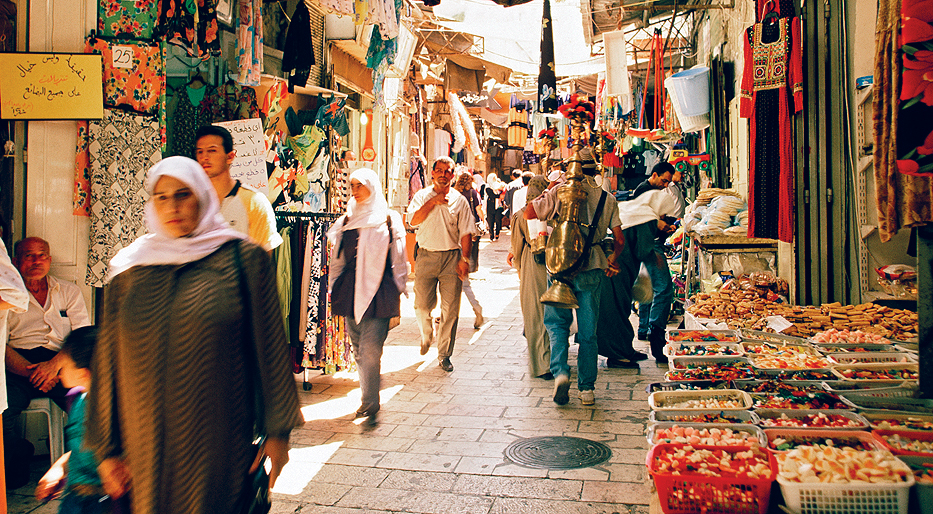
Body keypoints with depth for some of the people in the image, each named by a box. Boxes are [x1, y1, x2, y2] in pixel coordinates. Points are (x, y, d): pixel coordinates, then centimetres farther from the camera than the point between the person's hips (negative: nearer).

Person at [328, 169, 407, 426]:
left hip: (378, 289, -4)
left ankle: (370, 405, -3)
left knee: (370, 349, -10)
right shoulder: (347, 221, 12)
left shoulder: (389, 220, 1)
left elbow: (398, 260, 3)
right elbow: (337, 258, 17)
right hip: (350, 289, 4)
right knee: (359, 350, 10)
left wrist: (397, 290, 1)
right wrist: (335, 291, 13)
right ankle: (368, 399, 24)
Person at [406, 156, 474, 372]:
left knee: (450, 309, -1)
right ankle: (427, 335, 31)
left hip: (452, 257, 0)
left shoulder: (459, 200, 7)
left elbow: (466, 232, 4)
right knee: (422, 305, -3)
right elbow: (413, 220, -8)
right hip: (426, 256, 0)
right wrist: (432, 202, -11)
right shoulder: (422, 196, 7)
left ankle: (444, 355, 11)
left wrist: (465, 259, -5)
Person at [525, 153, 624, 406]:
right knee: (588, 331, 9)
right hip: (591, 268, 2)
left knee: (557, 322, 11)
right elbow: (619, 239, 8)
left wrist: (547, 192, 13)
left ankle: (560, 371, -10)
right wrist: (612, 260, 27)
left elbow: (529, 213, 1)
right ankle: (587, 388, 11)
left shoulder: (560, 191, -2)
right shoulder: (607, 198, 6)